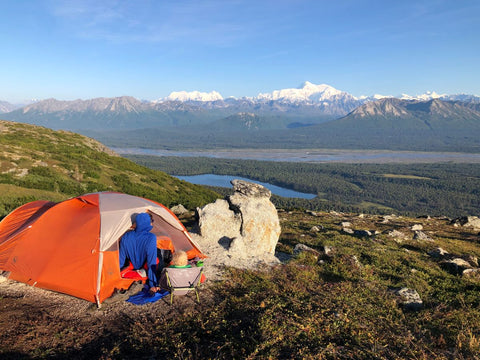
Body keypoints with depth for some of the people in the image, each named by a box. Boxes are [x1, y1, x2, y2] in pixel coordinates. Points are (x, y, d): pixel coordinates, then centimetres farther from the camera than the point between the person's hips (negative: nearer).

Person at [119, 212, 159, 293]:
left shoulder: (126, 236, -18)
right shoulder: (151, 238, -30)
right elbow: (151, 262, -26)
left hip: (131, 266, 6)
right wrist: (153, 285, -19)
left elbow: (121, 258, -8)